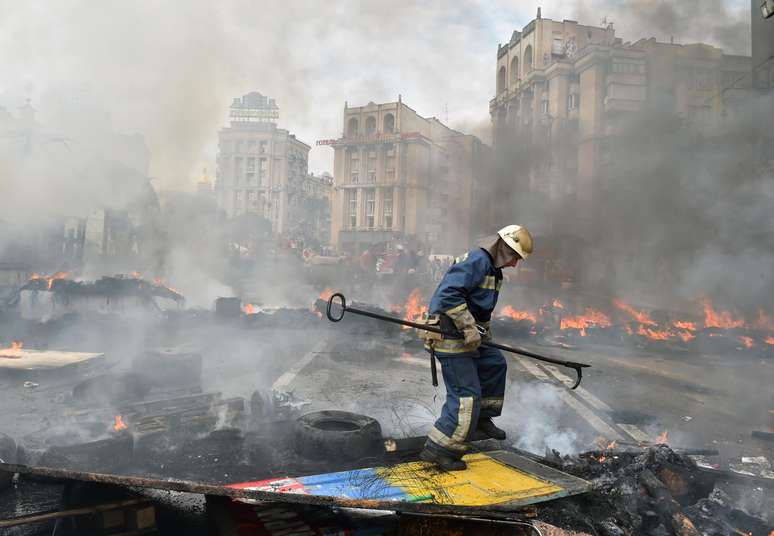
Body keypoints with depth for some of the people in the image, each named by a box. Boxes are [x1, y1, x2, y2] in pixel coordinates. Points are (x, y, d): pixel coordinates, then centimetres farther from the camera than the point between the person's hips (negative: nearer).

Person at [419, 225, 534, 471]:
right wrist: (469, 328, -26)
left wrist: (483, 333, 19)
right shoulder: (477, 260, -16)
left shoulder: (491, 267, 17)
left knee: (494, 363, 24)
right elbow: (449, 293, -28)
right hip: (450, 336, -11)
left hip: (466, 337, 11)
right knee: (466, 394, -8)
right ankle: (438, 449, -1)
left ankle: (482, 420, 34)